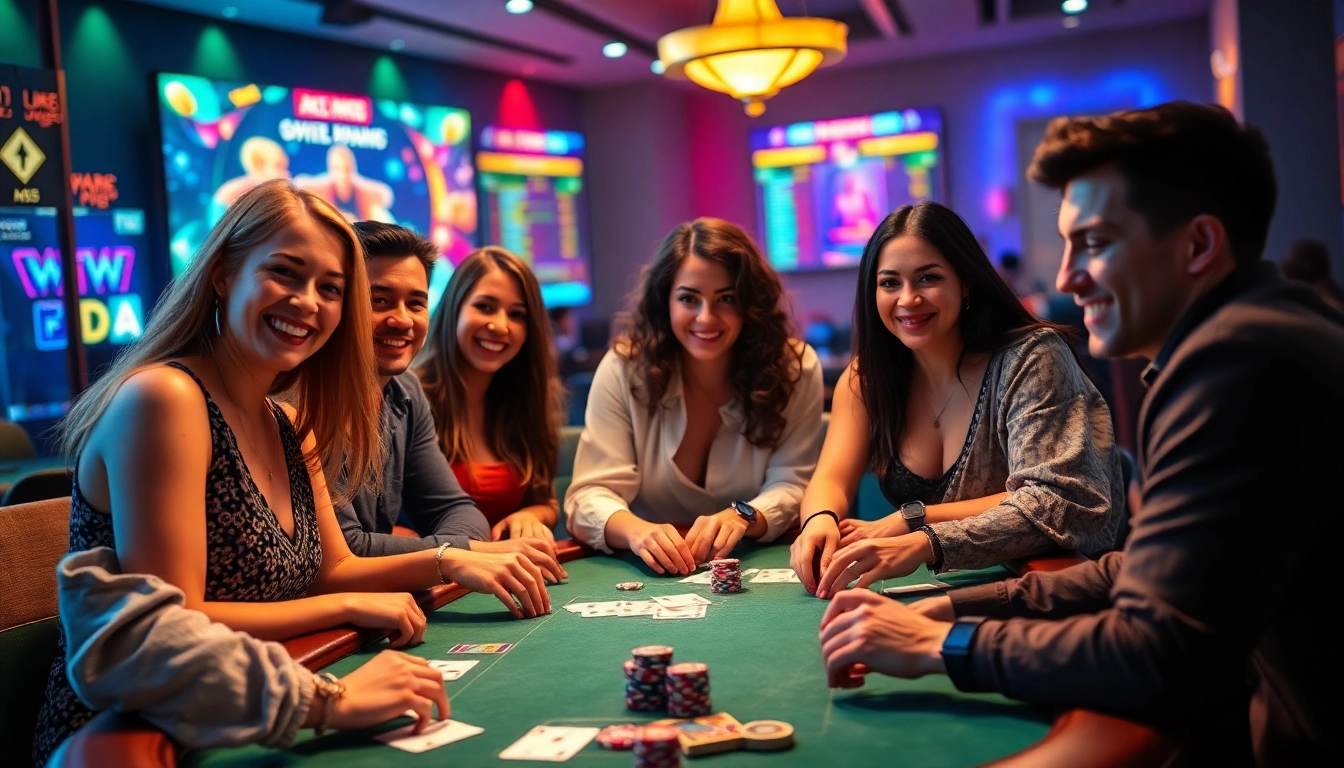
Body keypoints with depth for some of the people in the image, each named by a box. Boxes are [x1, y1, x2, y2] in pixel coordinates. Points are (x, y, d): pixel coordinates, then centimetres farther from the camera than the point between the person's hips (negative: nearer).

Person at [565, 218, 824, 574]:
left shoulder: (795, 367, -5)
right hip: (652, 574, -1)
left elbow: (791, 483, -7)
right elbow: (590, 495, -13)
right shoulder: (623, 368, -8)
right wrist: (635, 530, -35)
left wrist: (742, 516, -30)